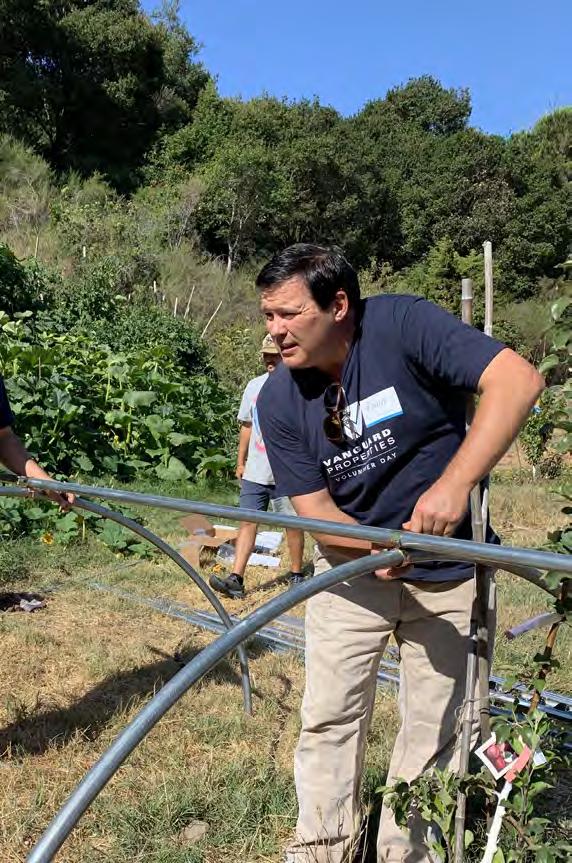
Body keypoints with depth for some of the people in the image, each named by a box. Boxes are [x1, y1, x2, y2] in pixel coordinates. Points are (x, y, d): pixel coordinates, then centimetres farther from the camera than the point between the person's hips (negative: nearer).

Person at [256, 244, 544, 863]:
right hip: (352, 567, 2)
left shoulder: (404, 324, -21)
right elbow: (312, 507, -11)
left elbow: (518, 379, -29)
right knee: (329, 717, 7)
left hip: (449, 570, -2)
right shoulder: (278, 401, -11)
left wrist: (453, 485, -38)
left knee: (432, 728, 11)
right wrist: (379, 547, -30)